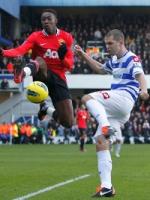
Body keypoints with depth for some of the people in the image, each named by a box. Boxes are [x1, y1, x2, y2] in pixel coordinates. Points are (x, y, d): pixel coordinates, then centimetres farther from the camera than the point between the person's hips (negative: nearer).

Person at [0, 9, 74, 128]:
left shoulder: (66, 37, 4)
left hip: (58, 78, 2)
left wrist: (63, 57, -19)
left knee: (68, 123, -6)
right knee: (39, 60, -38)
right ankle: (23, 73, -72)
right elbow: (20, 50, -19)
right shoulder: (36, 36, 0)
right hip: (42, 75, -2)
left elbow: (70, 66, 4)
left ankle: (46, 109, 24)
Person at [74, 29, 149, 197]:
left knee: (87, 98, -23)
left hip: (124, 97, -8)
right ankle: (106, 187, -4)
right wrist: (83, 56, 33)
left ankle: (106, 127, -39)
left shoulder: (131, 59, -5)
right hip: (116, 109, 8)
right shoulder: (114, 60, 21)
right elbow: (100, 69, 41)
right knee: (100, 141, 0)